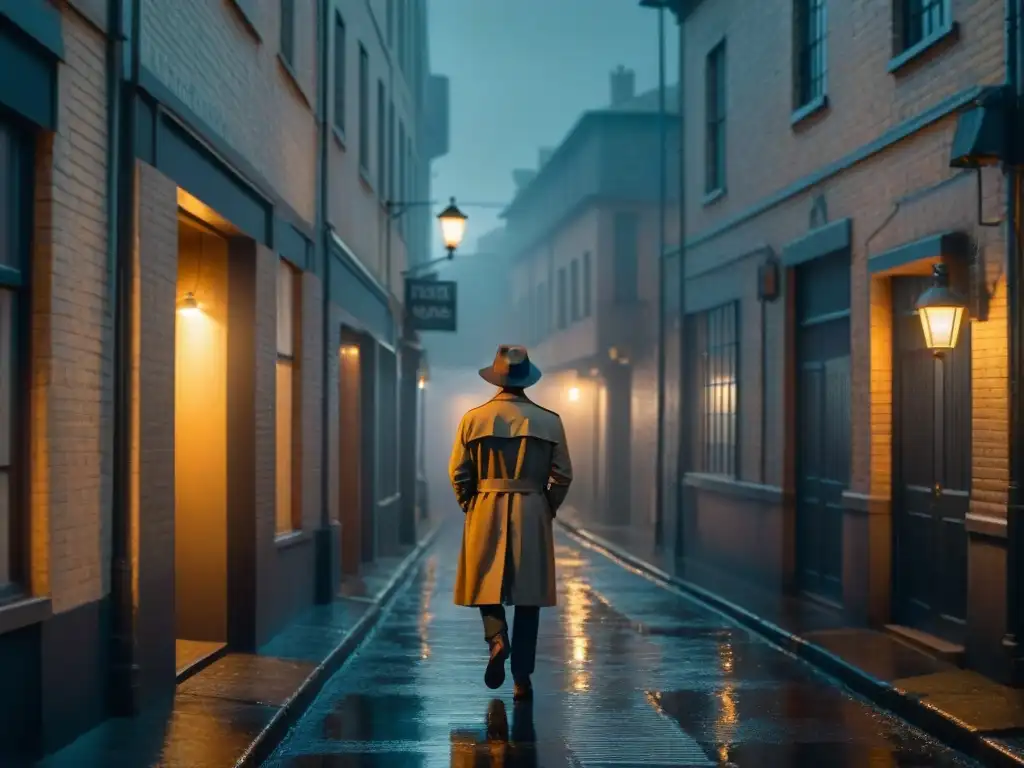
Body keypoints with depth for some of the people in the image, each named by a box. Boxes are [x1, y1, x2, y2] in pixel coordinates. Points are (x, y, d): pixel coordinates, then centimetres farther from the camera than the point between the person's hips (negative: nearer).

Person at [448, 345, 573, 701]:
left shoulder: (473, 418, -2)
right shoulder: (549, 421, -1)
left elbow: (458, 472, 0)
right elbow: (562, 476, 1)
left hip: (485, 513, 0)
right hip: (533, 515, 0)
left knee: (487, 584, 15)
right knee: (528, 595, 6)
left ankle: (497, 638, -13)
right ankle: (522, 679, 7)